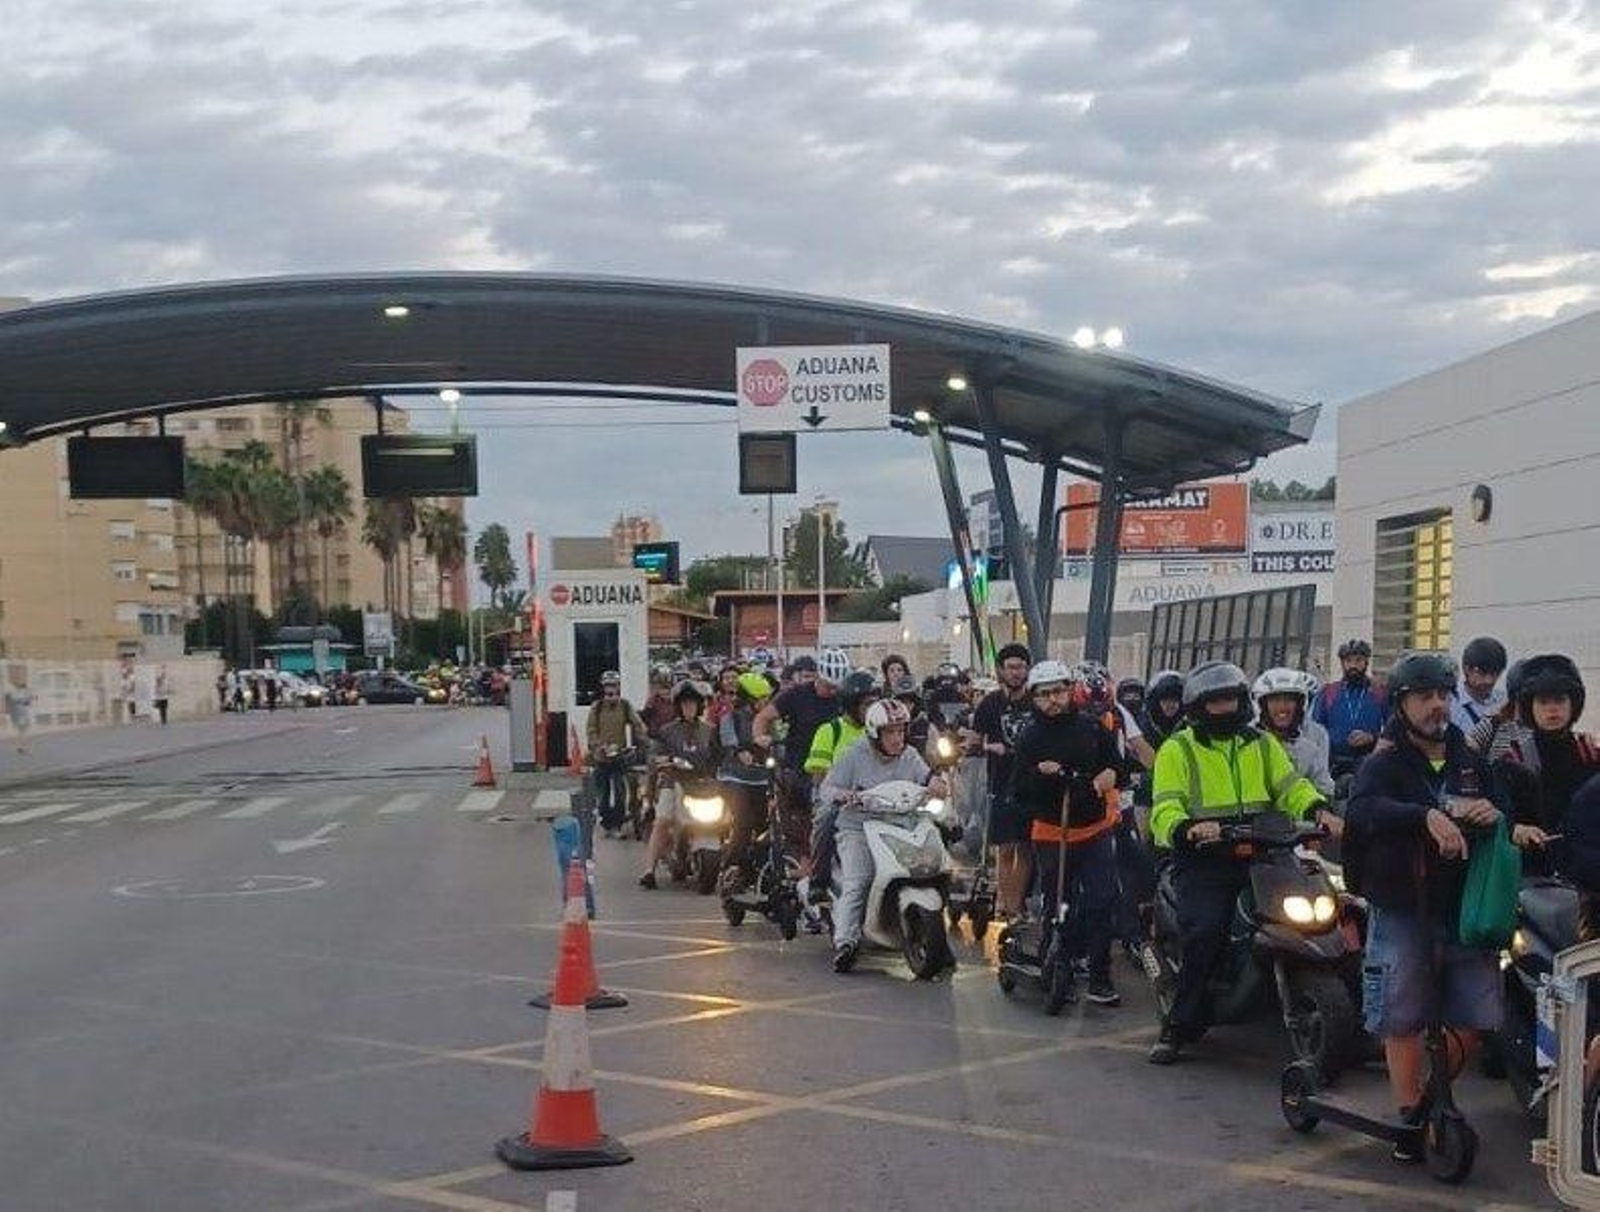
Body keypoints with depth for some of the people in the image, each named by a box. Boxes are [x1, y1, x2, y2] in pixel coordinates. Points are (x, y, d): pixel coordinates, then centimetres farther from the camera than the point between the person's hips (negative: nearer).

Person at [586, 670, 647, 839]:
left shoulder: (626, 706, 3)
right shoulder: (596, 708, 2)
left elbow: (638, 725, 2)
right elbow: (590, 730, -3)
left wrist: (639, 742, -13)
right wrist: (600, 746, -18)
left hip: (620, 757, 0)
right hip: (600, 758, 1)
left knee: (620, 793, -4)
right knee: (602, 793, 7)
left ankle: (616, 825, 4)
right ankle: (605, 823, 20)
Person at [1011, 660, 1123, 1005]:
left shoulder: (1092, 727, 0)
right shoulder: (1030, 737, -3)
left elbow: (1117, 763, 11)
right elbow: (1019, 792, -6)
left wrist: (1110, 774, -11)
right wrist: (1039, 773, -26)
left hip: (1095, 827, 1)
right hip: (1052, 833, -1)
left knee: (1102, 902, -5)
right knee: (1058, 908, 7)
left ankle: (1099, 976, 4)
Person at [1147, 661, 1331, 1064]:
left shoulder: (1262, 744, 21)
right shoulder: (1177, 749, 6)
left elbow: (1291, 786, 11)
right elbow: (1165, 809, -6)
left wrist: (1318, 809, -12)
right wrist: (1188, 828, -29)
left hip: (1259, 855, 4)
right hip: (1203, 861, -4)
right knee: (1205, 935, -25)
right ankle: (1179, 1027, -11)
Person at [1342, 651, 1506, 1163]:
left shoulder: (1471, 762, 14)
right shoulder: (1384, 765, -4)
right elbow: (1362, 809, -25)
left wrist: (1494, 814, -6)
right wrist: (1428, 817, -41)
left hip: (1464, 905, 5)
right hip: (1402, 910, -4)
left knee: (1473, 1017, 5)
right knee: (1403, 1019, 0)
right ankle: (1410, 1116, 13)